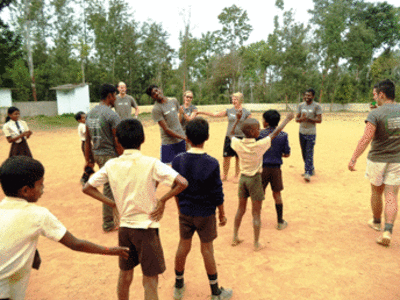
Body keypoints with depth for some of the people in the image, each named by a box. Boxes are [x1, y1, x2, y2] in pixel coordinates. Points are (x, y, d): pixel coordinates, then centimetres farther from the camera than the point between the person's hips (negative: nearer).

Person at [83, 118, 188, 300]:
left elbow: (87, 188, 5)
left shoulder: (111, 165, -4)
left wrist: (112, 203, 4)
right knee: (150, 281, 9)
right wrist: (162, 200, -11)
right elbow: (182, 183, -24)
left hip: (124, 227, 5)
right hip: (147, 227, -4)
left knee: (125, 275, 24)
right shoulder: (151, 164, -17)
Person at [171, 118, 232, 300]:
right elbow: (217, 194, -12)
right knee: (207, 249, 11)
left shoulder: (178, 161, -9)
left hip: (185, 212, 3)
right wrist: (222, 214, 2)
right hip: (206, 214, -3)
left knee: (183, 246, 17)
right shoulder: (211, 164, -19)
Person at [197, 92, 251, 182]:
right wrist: (201, 112, 6)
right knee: (226, 157, 5)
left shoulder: (246, 113, -3)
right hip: (229, 137, 3)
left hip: (241, 138, -3)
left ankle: (236, 176, 23)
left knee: (238, 158, 6)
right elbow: (215, 115, 8)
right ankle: (224, 176, 21)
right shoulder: (229, 111, 5)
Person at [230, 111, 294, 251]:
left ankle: (235, 237, 28)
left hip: (243, 178, 5)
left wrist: (237, 119, 20)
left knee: (241, 208, 19)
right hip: (255, 179, -4)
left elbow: (231, 133, 13)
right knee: (256, 213, 7)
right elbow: (276, 132, -10)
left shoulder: (238, 144, -10)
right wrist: (287, 119, 3)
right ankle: (257, 243, 17)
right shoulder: (259, 145, -20)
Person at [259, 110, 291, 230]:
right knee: (277, 194, 13)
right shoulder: (283, 135, -3)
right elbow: (287, 154, 0)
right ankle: (280, 222, 21)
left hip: (262, 167, -1)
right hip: (275, 168, 1)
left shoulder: (260, 134, -10)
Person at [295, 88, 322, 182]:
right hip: (302, 132, 5)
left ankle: (308, 173, -7)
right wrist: (301, 119, -15)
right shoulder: (301, 105, 9)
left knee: (309, 153, -10)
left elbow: (319, 120, -8)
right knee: (304, 153, 12)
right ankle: (311, 169, 28)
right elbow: (297, 119, 8)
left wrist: (308, 119, -20)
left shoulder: (317, 106, -3)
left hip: (311, 133, -5)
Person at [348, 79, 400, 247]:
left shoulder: (375, 114, -15)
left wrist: (353, 159, -20)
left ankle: (376, 222, 35)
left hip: (377, 159, -3)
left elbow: (366, 139, -22)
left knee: (376, 192, 16)